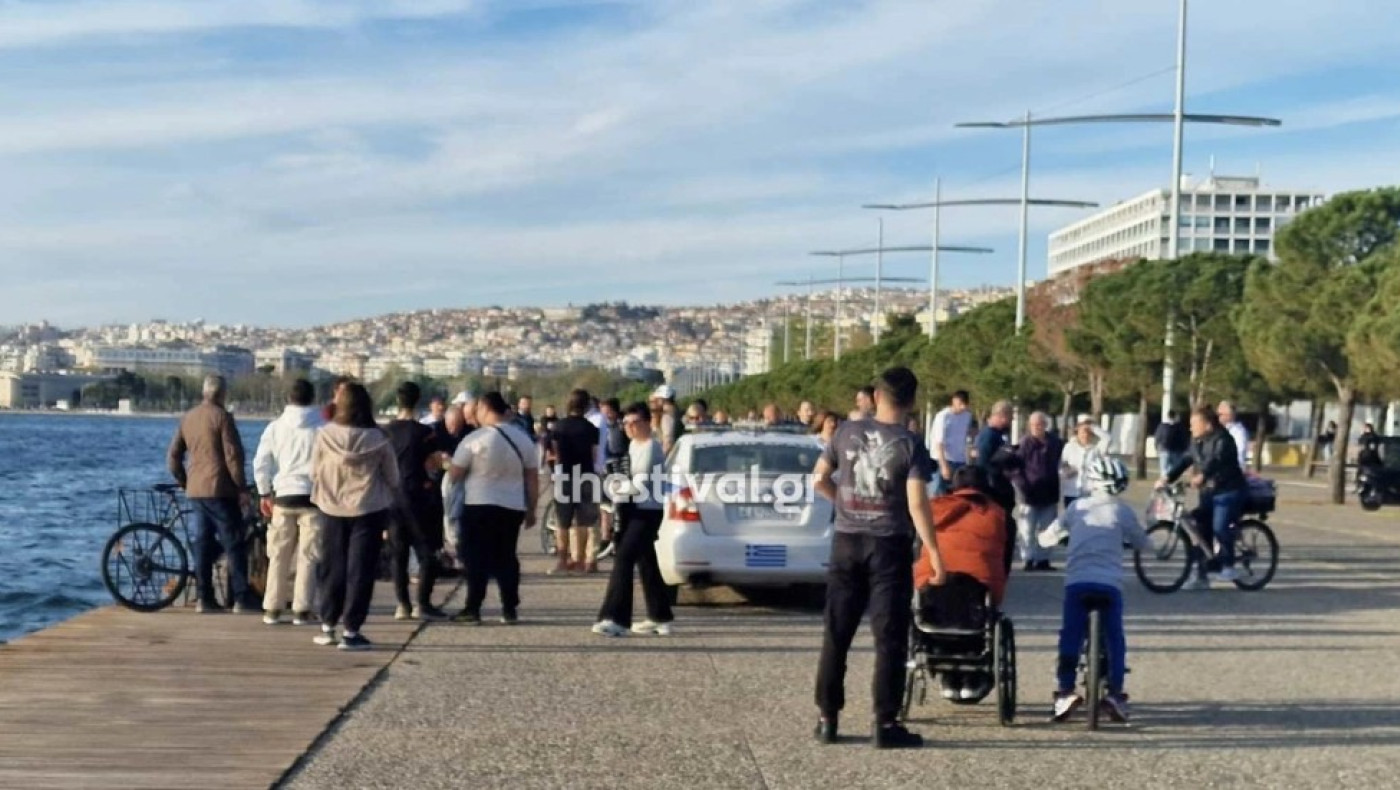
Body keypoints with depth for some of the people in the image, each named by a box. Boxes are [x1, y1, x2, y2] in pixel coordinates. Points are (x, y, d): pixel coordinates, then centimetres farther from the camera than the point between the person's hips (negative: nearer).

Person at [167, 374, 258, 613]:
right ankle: (241, 598, -4)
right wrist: (242, 488, -8)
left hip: (195, 490, 7)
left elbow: (173, 457, 14)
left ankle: (204, 598, 8)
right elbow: (233, 456, -13)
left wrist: (184, 483, 23)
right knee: (234, 544, -3)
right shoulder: (221, 416, -9)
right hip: (219, 489, -7)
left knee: (202, 544, 9)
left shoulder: (188, 417, 12)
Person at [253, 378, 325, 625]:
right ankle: (302, 610, 2)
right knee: (308, 556, 3)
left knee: (279, 556, 10)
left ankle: (272, 609, 11)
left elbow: (260, 463, 2)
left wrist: (264, 494, 11)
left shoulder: (276, 427, 4)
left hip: (283, 495, 2)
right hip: (313, 495, -2)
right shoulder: (322, 428, -3)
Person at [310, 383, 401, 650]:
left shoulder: (325, 435, -10)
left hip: (333, 510, 2)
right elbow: (392, 477, -2)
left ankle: (328, 626, 22)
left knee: (332, 568, 15)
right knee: (360, 571, 3)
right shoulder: (377, 439, -11)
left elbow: (314, 472, 0)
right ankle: (350, 631, 2)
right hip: (369, 510, -2)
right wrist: (392, 499, 17)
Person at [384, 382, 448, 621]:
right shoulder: (424, 432, -11)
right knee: (427, 552, 2)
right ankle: (422, 603, -4)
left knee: (398, 553, 10)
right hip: (419, 497, -5)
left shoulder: (385, 432, 3)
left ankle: (402, 604, 10)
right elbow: (437, 463, -12)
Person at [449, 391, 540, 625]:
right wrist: (531, 510, 14)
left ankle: (473, 610, 2)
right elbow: (533, 480, 7)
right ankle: (510, 610, 11)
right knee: (507, 557, 13)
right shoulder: (523, 439, 6)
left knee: (477, 557, 3)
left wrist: (450, 463, 17)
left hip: (478, 506, -4)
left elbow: (454, 474, -6)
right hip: (513, 507, 4)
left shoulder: (475, 439, -10)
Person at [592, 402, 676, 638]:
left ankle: (616, 618, -17)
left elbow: (643, 485, -20)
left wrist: (619, 488, -10)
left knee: (623, 559, -16)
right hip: (633, 510, 10)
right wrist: (619, 484, 5)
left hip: (647, 512, -10)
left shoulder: (651, 448, -14)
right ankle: (660, 617, 23)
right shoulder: (633, 445, 14)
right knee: (646, 563, 14)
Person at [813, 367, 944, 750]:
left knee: (836, 633, 10)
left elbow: (820, 480, 6)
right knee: (889, 638, 2)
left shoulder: (848, 432, 1)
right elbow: (917, 504, -15)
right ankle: (886, 723, 1)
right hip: (889, 545, -3)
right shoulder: (911, 444, -9)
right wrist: (934, 553, -9)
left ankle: (827, 718, 14)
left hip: (847, 540, 3)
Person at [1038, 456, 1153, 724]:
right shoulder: (1122, 511, 8)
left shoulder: (1077, 507, 11)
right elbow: (1145, 545, 17)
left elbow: (1046, 538, 14)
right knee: (1114, 639, 10)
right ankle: (1115, 693, 2)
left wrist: (1051, 535, 37)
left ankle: (1065, 691, -3)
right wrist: (1129, 539, 38)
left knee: (1070, 637, 5)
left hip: (1076, 581, 1)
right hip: (1109, 583, -1)